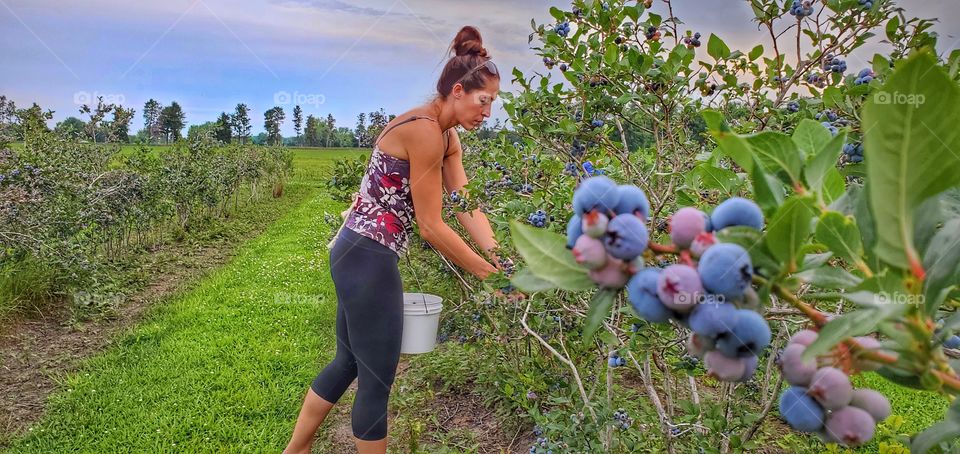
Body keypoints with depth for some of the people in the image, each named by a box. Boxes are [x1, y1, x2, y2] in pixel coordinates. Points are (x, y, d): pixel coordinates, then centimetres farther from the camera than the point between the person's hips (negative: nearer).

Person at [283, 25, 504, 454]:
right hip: (368, 259, -10)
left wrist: (501, 258, -7)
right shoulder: (424, 130, -20)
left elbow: (468, 208, 4)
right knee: (376, 381, 5)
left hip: (359, 255, 10)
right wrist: (487, 273, -11)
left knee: (348, 362, 23)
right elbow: (431, 226, -19)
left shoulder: (447, 137, 10)